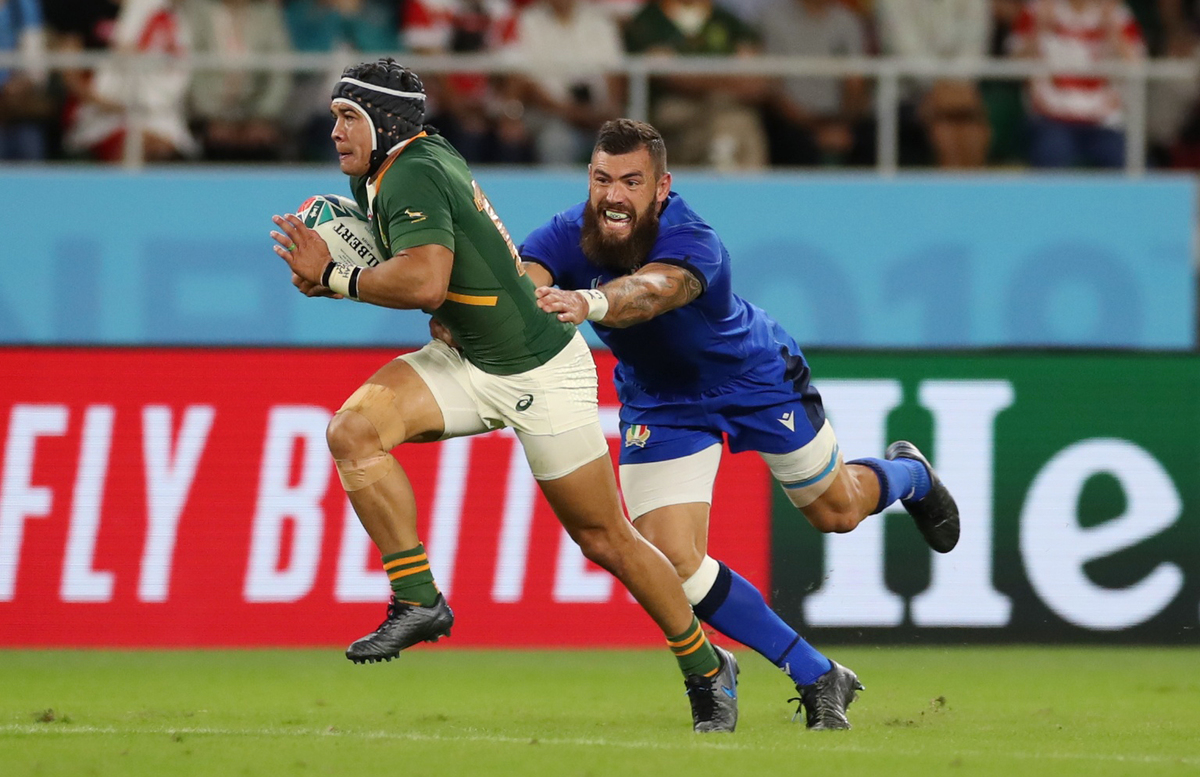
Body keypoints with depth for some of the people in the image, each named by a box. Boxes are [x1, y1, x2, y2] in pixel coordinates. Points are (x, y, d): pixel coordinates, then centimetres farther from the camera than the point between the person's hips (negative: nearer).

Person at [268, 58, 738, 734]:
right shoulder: (380, 175, 5)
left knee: (605, 541, 2)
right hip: (467, 362, 9)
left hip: (541, 370, -9)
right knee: (355, 431, -17)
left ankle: (708, 670, 20)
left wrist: (334, 276, -24)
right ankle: (418, 602, -11)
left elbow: (425, 283, -35)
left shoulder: (413, 176, -22)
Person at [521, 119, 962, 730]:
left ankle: (908, 475, 56)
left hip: (757, 380, -3)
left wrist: (590, 302, -82)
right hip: (658, 401, 3)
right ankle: (818, 680, 5)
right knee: (671, 563, -11)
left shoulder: (692, 242, -39)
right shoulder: (566, 238, -26)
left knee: (836, 511, 17)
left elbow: (653, 289, -61)